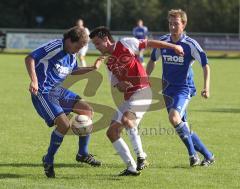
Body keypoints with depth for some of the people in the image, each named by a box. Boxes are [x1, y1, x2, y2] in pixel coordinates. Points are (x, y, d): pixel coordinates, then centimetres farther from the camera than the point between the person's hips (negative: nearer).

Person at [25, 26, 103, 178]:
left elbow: (73, 71, 29)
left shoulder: (72, 56, 8)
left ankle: (82, 154, 14)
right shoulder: (54, 47, -19)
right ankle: (48, 160, 0)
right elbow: (29, 59, -22)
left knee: (87, 110, 3)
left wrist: (92, 68, 17)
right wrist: (34, 80, -33)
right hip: (42, 93, -9)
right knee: (64, 124, -21)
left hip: (58, 91, 9)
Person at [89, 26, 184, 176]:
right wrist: (120, 85, -6)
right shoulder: (109, 63, 18)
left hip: (142, 91, -9)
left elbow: (150, 43, 2)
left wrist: (173, 46, 1)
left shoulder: (125, 44, -1)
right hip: (128, 98, 9)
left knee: (126, 119, -32)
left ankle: (141, 157, -22)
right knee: (112, 132, 3)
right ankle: (132, 168, 5)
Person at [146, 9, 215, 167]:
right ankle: (208, 156, 19)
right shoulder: (163, 41, 2)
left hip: (184, 88, -6)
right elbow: (152, 61, 18)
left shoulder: (190, 44, -11)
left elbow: (205, 65, -10)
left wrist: (206, 87, -21)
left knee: (174, 117, -29)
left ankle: (193, 153, -14)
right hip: (168, 90, 6)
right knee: (183, 128, 6)